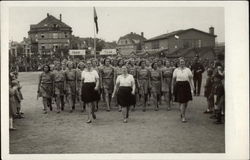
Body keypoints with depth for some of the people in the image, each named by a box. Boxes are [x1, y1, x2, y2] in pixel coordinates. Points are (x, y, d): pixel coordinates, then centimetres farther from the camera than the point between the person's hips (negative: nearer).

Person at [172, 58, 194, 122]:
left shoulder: (188, 70, 4)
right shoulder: (176, 70, 1)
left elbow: (191, 79, 3)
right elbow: (174, 79, 6)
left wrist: (192, 87, -4)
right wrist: (173, 87, 7)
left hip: (186, 86, 2)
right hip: (179, 86, -2)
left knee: (186, 102, 8)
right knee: (181, 102, -5)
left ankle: (182, 113, 35)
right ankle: (183, 117, 5)